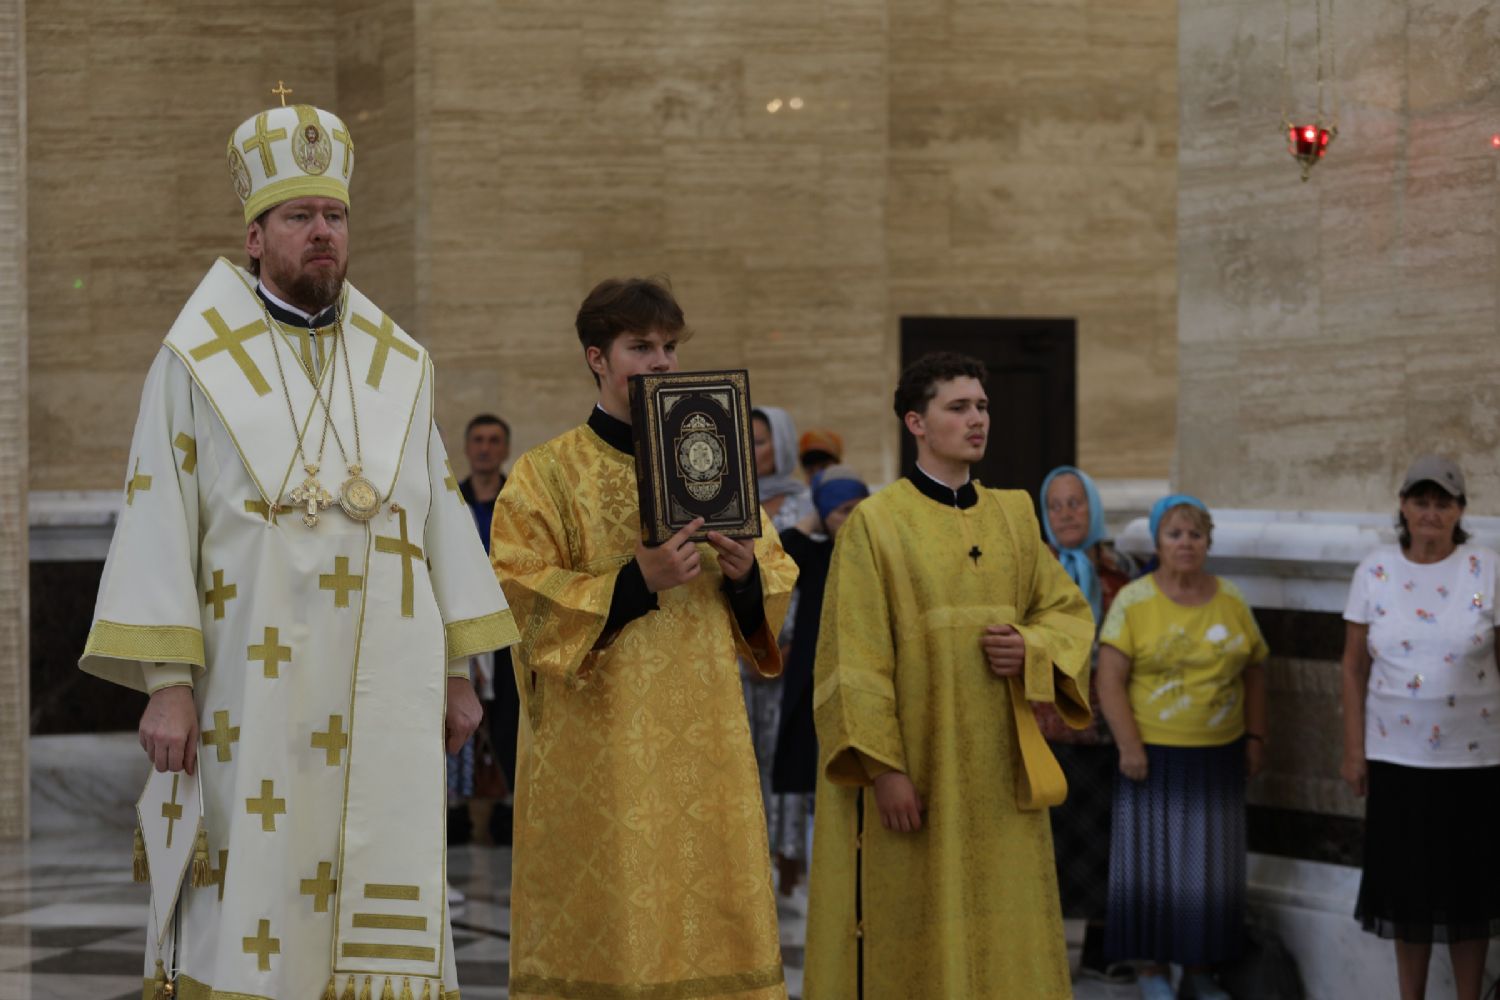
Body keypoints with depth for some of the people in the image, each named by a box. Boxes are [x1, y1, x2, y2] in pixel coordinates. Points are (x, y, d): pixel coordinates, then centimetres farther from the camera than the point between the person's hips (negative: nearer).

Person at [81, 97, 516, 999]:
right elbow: (160, 522, -2)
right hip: (255, 690, -3)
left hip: (382, 689, 3)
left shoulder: (399, 366, 12)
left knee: (386, 918, 0)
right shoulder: (197, 362, 1)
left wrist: (459, 672, 11)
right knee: (256, 916, -3)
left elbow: (440, 516, 14)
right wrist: (167, 682, -9)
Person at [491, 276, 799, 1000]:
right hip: (595, 743, -4)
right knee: (605, 916, -5)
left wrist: (748, 575, -7)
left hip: (702, 738, 4)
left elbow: (777, 580, 16)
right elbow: (520, 596, -9)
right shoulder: (547, 474, 1)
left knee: (710, 908, 1)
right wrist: (637, 581, -19)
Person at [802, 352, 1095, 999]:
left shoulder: (1014, 516, 10)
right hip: (914, 763, -5)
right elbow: (855, 657, -9)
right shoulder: (875, 523, -6)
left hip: (999, 768, 5)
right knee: (911, 938, -1)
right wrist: (882, 768, -16)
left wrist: (1030, 651, -7)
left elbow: (1070, 610, 16)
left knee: (1004, 933, 6)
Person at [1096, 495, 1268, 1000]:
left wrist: (1254, 737, 8)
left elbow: (1254, 672, 14)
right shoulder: (1133, 600, -4)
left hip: (1218, 759, 3)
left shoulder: (1231, 601, 7)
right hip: (1156, 756, -3)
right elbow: (1110, 679, -8)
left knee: (1211, 864, 7)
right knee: (1154, 859, 1)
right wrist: (1128, 745, -14)